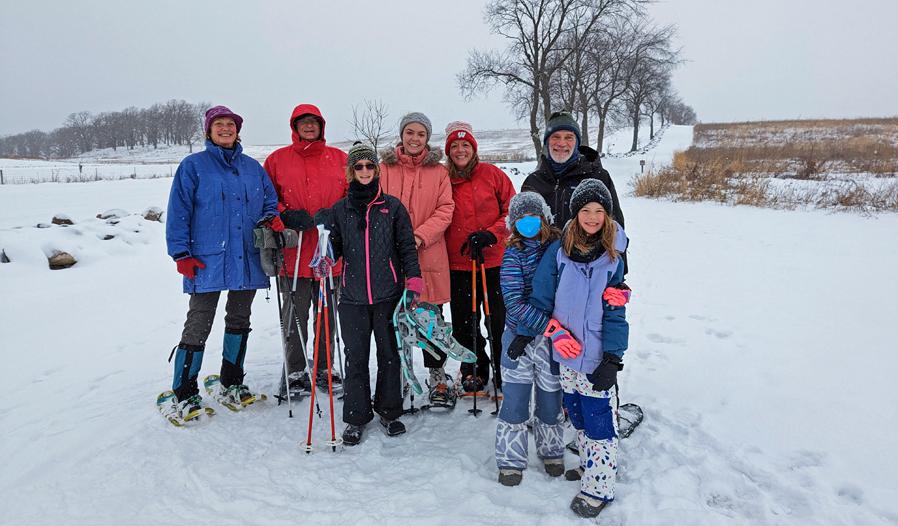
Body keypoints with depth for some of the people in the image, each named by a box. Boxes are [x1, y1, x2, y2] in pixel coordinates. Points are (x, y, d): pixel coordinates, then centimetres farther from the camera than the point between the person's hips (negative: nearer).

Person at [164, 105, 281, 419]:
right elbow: (178, 212, -1)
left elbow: (270, 201, 19)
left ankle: (232, 382, 30)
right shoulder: (193, 166, 2)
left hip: (247, 260, 4)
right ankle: (184, 393, 11)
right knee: (198, 326, -3)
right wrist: (181, 253, -8)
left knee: (239, 321, 14)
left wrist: (272, 218, -4)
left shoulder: (253, 167, 13)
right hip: (207, 261, -4)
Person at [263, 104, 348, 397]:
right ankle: (294, 372, 18)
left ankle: (324, 368, 25)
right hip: (294, 252, -1)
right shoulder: (277, 160, 6)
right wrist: (284, 216, -11)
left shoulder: (339, 159, 9)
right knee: (295, 315, 4)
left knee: (327, 314, 11)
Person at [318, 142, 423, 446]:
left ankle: (389, 412, 25)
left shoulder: (392, 206, 3)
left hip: (388, 294, -1)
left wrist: (413, 281, -3)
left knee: (389, 354, 9)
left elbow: (407, 247, 5)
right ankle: (356, 417, 19)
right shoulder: (340, 209, 6)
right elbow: (334, 250, 9)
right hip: (353, 296, 1)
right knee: (356, 358, 6)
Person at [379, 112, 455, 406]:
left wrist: (420, 236, -14)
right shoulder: (385, 168, 5)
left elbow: (445, 210, 0)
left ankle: (437, 376, 23)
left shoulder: (438, 171, 6)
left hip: (429, 256, 0)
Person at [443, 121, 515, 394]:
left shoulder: (492, 174, -2)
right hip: (458, 264, 2)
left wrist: (491, 234, -14)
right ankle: (473, 370, 29)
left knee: (499, 320, 5)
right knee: (462, 323, 10)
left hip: (494, 261, -2)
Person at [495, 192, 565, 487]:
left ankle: (551, 452, 39)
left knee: (551, 400, 15)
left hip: (551, 339, 1)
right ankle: (511, 460, 26)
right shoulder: (513, 255, -7)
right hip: (518, 338, -1)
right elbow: (514, 303, -16)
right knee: (514, 402, 7)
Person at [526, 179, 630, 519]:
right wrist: (556, 332, -12)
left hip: (598, 357, -2)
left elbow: (615, 312, -5)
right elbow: (541, 298, -1)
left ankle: (598, 488, 18)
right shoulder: (558, 251, -4)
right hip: (565, 353, 2)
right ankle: (589, 465, 39)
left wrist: (612, 359, -10)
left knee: (599, 423, 2)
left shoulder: (613, 258, -4)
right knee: (578, 416, 18)